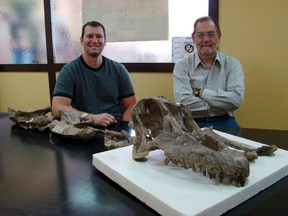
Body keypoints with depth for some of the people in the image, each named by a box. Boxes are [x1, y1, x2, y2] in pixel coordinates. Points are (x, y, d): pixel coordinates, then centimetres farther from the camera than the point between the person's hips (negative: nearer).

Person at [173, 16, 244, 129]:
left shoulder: (232, 64, 6)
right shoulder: (182, 66, 2)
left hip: (223, 122, 2)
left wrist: (200, 92, -9)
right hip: (192, 122, -1)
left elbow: (236, 99, -9)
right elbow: (183, 101, -13)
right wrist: (222, 104, -9)